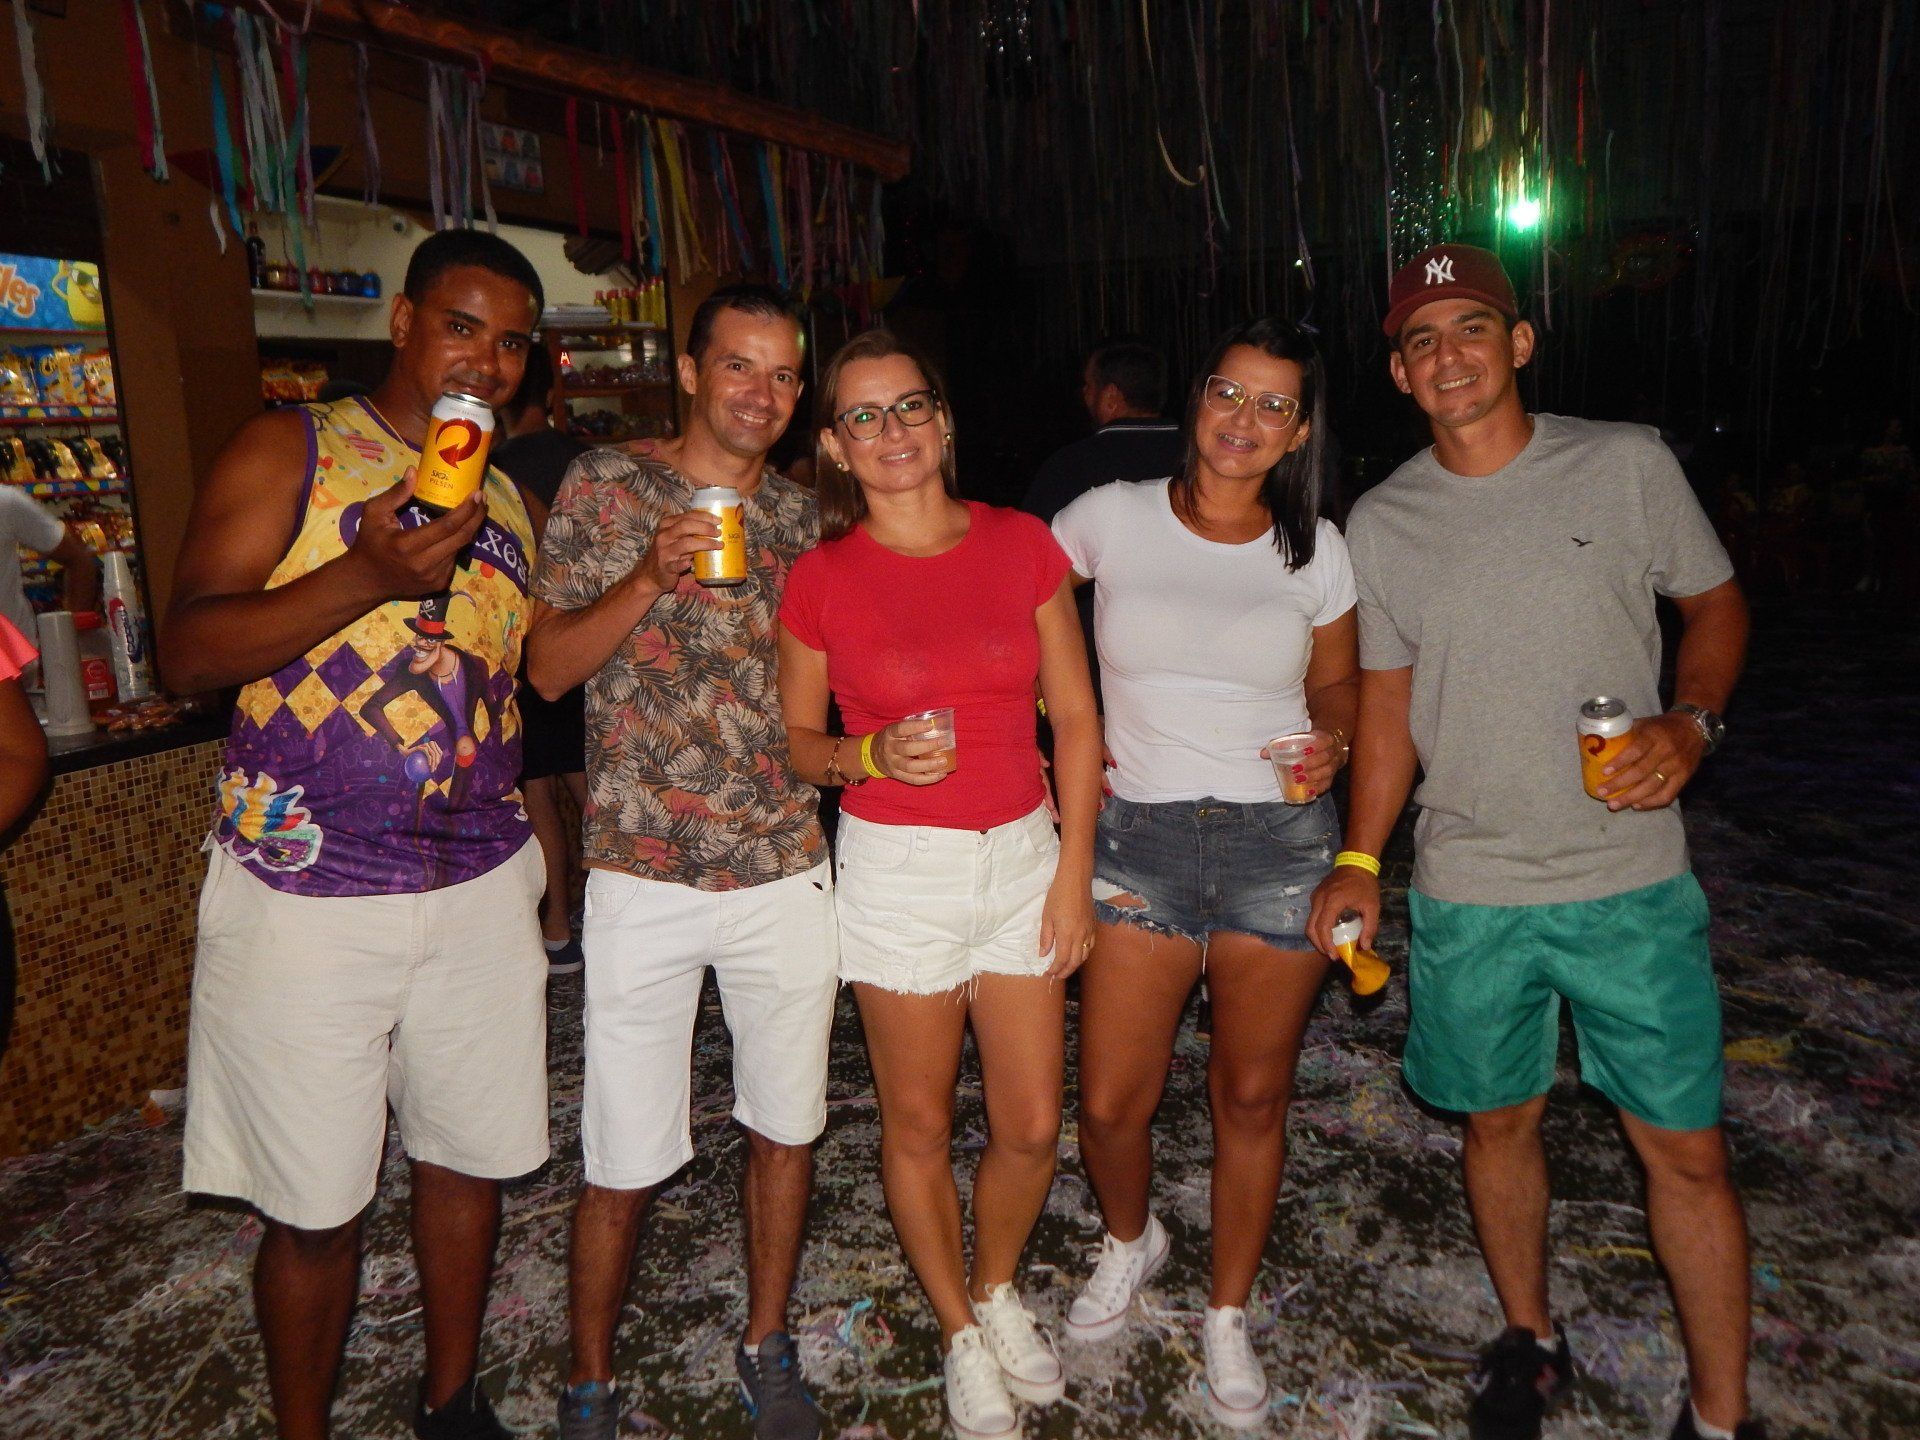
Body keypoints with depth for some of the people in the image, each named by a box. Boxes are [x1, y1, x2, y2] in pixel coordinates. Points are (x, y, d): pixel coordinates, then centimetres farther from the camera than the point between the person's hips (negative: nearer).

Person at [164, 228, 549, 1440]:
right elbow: (187, 651, -12)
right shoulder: (291, 451, -2)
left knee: (472, 1157, 15)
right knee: (315, 1207, 6)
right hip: (310, 896, -5)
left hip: (481, 890, 5)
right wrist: (365, 576, -25)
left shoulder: (512, 504, 14)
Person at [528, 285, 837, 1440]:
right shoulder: (607, 486, -1)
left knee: (786, 1124, 14)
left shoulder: (803, 514, 9)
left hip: (788, 870, 4)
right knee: (627, 1158, 4)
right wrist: (652, 577, -18)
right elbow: (548, 666, -5)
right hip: (645, 878, -3)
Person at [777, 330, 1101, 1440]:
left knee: (1033, 1126, 9)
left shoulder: (1023, 545, -1)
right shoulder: (821, 576, -5)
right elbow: (795, 740, 5)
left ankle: (1000, 1288, 41)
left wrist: (1074, 871, -1)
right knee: (919, 1126, 11)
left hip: (1024, 855, 2)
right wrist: (870, 755, -17)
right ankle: (961, 1335, 36)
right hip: (896, 866, -2)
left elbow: (1077, 719, 3)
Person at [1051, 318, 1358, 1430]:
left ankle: (1229, 1314, 35)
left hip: (1280, 840, 1)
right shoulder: (1110, 518, -2)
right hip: (1140, 837, 0)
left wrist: (1332, 741, -8)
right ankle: (1132, 1241, 38)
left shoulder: (1315, 546, 2)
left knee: (1253, 1097, 11)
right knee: (1110, 1105, 2)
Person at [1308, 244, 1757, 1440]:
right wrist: (1360, 860, 2)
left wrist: (1692, 722, -11)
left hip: (1631, 881, -1)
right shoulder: (1382, 523, 2)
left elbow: (1716, 601, 8)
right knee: (1500, 1120, 15)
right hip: (1467, 893, 2)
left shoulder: (1628, 464, -3)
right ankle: (1531, 1342, 39)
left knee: (1686, 1151, 4)